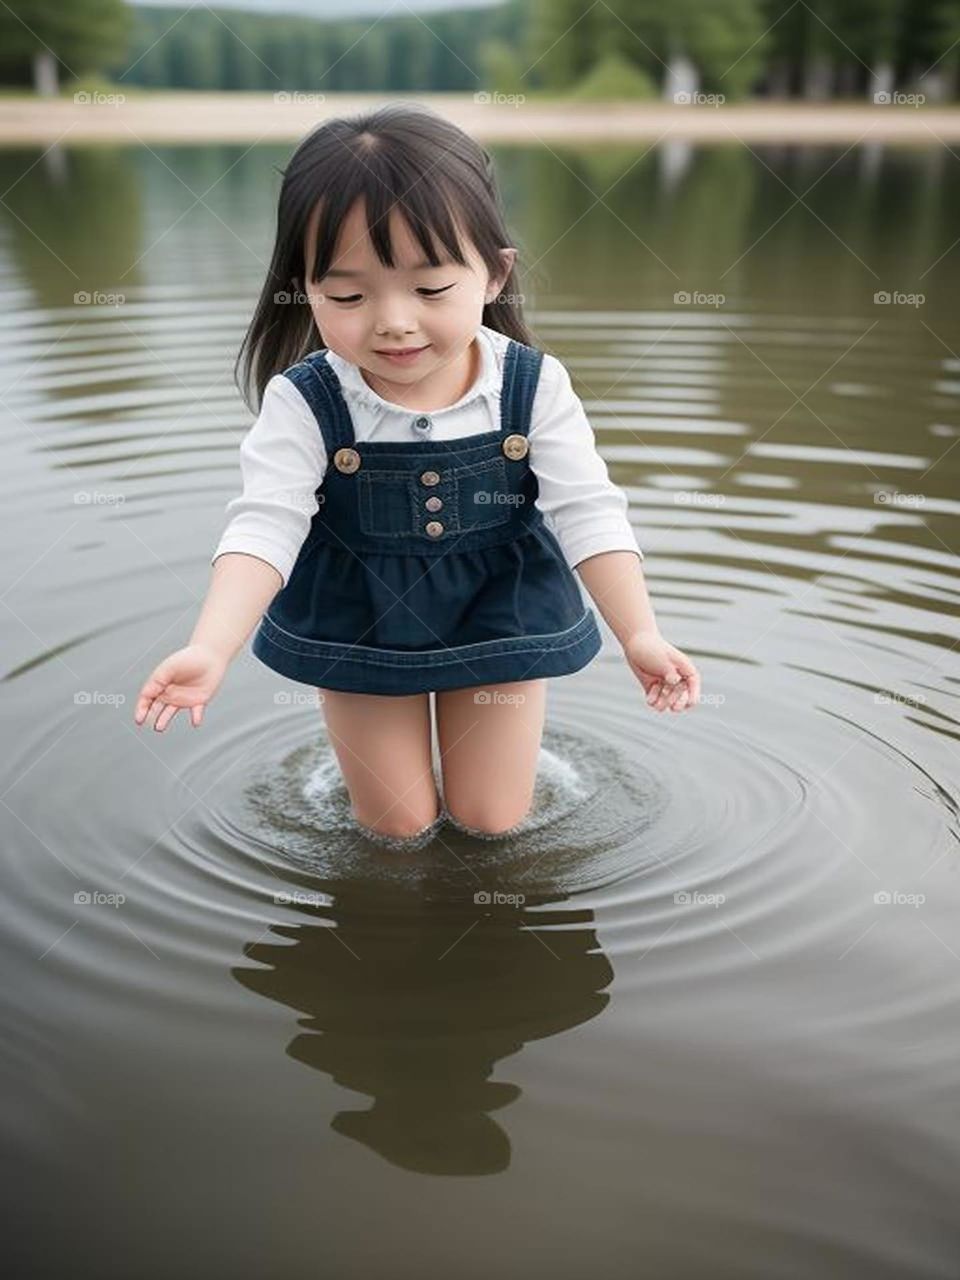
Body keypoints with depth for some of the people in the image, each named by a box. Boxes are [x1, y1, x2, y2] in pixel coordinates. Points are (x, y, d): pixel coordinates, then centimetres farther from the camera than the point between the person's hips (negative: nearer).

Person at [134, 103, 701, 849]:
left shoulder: (534, 386, -18)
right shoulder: (303, 403, -21)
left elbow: (589, 512, -16)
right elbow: (264, 527, -26)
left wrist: (640, 634, -26)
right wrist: (209, 650, -41)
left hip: (500, 611, 1)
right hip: (358, 621, 0)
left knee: (492, 821, 11)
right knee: (399, 828, 11)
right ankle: (367, 740, 44)